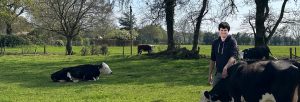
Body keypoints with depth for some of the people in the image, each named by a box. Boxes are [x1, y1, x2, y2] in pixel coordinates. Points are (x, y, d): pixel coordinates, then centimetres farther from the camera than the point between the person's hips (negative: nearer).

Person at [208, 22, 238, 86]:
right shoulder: (215, 43, 11)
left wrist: (226, 67, -34)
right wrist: (210, 74, 14)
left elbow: (233, 57, -19)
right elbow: (212, 60, 17)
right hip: (218, 73, 5)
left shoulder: (232, 41, -5)